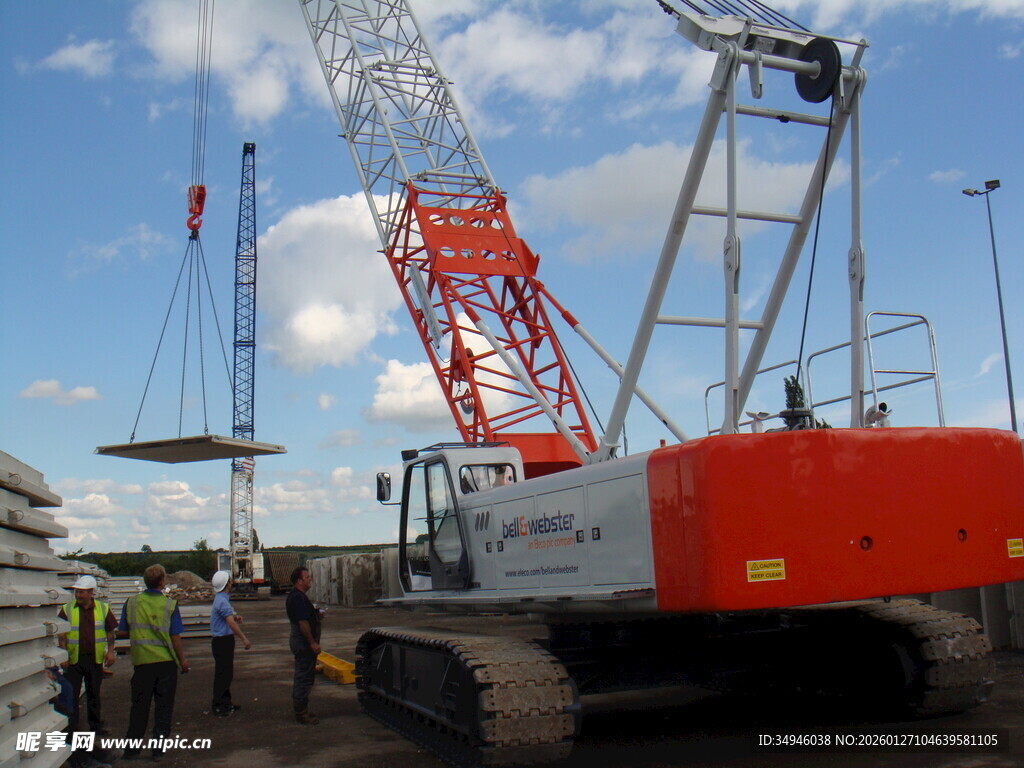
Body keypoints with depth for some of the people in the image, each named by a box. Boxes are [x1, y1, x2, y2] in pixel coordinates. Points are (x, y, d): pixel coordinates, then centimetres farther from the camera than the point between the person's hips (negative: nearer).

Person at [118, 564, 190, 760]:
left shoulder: (131, 603, -2)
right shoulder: (169, 605, -10)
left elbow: (122, 632, 3)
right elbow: (175, 637, -8)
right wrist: (182, 660, 5)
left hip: (141, 661, 2)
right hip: (166, 662, -2)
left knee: (139, 706, 14)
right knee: (164, 707, 8)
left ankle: (132, 747, 18)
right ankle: (158, 749, 10)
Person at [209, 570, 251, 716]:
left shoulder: (222, 598, 13)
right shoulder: (222, 601, -21)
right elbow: (231, 623, -27)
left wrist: (235, 616, 10)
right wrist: (244, 639, -26)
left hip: (225, 640, 10)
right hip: (222, 640, -10)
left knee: (227, 672, 16)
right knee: (223, 673, -6)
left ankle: (226, 703, 24)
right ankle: (218, 706, -1)